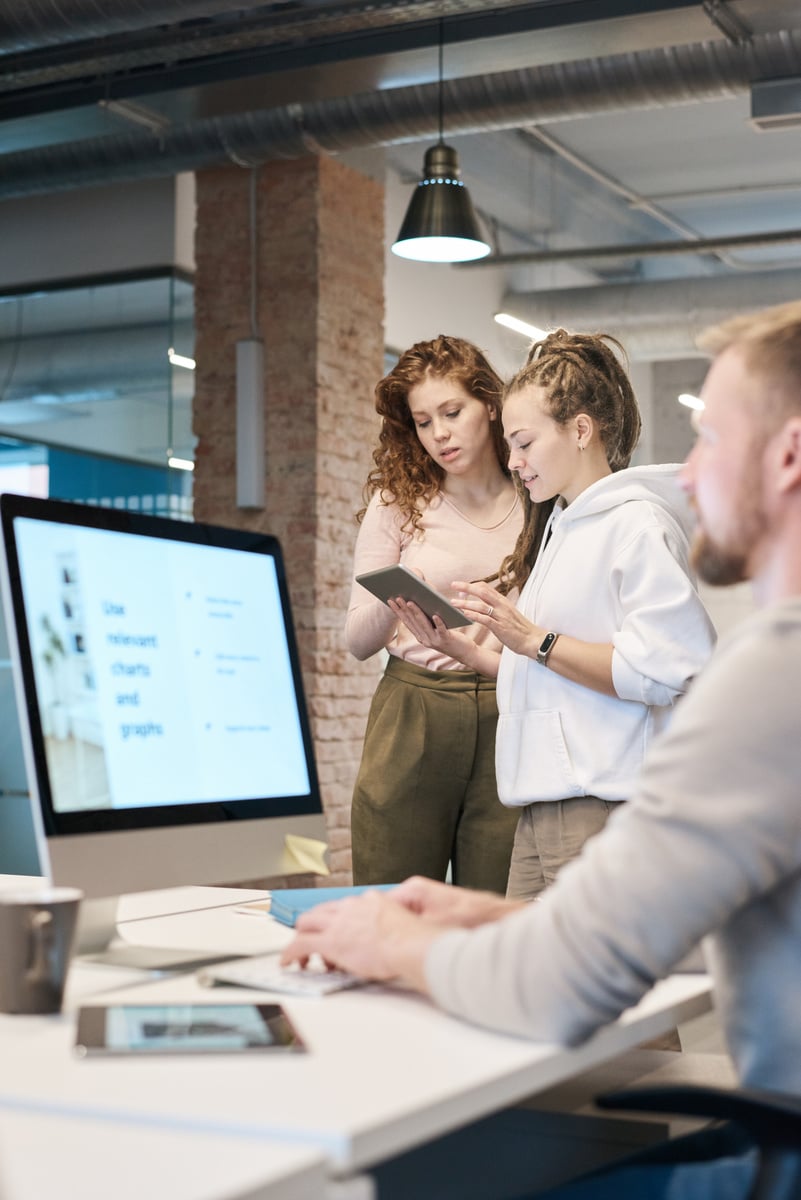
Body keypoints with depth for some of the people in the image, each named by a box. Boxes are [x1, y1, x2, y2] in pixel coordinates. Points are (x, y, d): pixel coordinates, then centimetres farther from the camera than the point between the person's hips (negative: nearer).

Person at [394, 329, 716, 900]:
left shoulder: (636, 522, -6)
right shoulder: (559, 526, 22)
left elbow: (658, 671, -18)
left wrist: (533, 639, -13)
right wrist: (462, 647, 13)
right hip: (542, 807, 8)